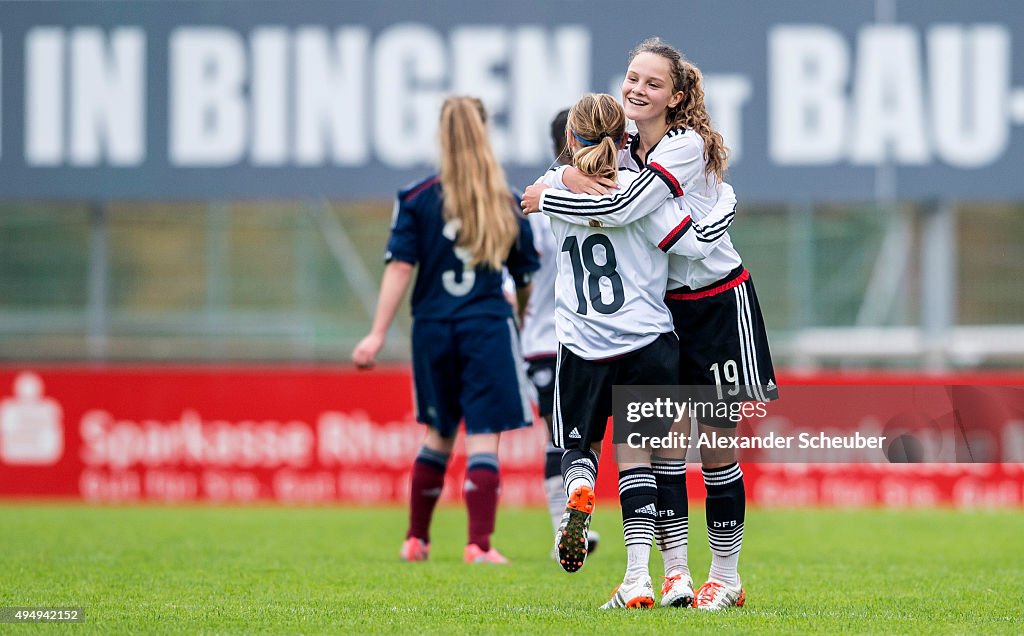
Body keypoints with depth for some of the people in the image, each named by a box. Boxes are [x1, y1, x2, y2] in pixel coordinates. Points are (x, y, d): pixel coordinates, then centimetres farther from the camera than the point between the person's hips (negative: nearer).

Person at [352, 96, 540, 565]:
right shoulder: (508, 205, 4)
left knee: (438, 436, 18)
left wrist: (378, 335, -6)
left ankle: (416, 539, 24)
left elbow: (400, 267, -6)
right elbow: (526, 280, 9)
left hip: (433, 329, 2)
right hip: (488, 328, -2)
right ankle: (479, 544, -12)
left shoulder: (418, 200, 0)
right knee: (483, 438, -3)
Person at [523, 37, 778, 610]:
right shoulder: (627, 149, 5)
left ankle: (726, 578, 9)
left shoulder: (687, 146, -19)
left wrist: (544, 197, -15)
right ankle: (675, 572, 2)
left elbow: (622, 209, -26)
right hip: (663, 305, 6)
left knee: (714, 444, -1)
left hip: (718, 303, -6)